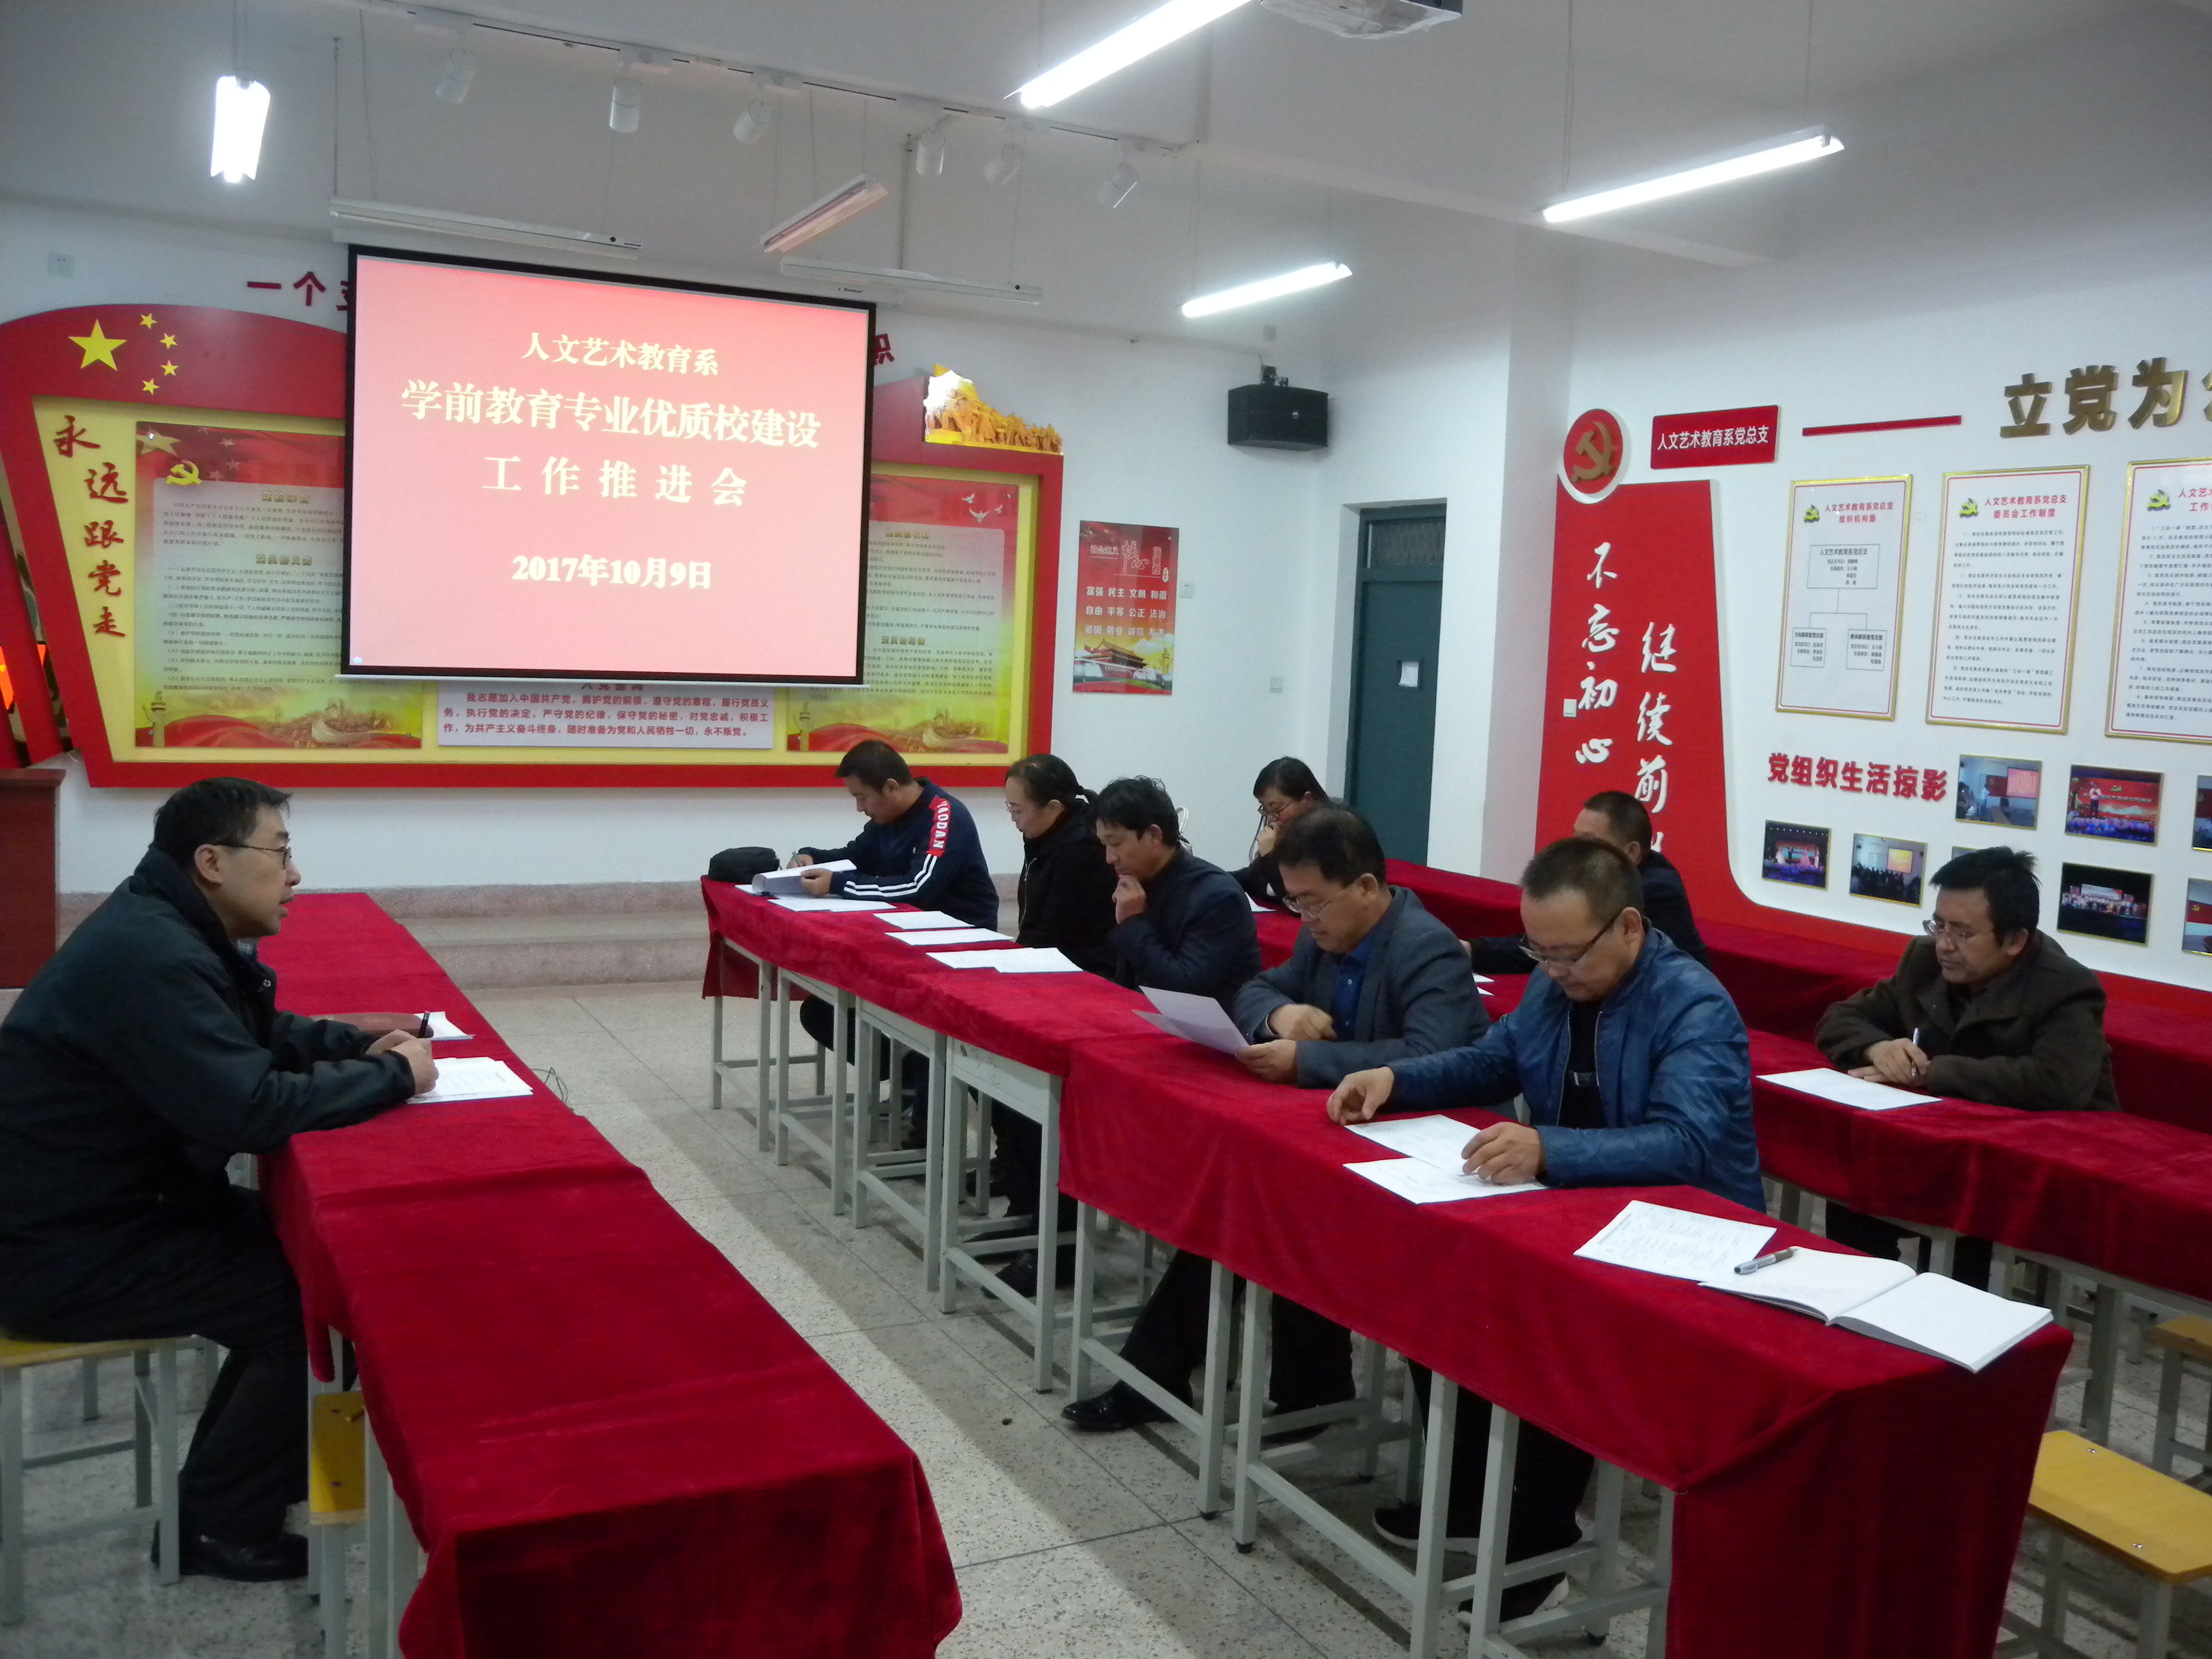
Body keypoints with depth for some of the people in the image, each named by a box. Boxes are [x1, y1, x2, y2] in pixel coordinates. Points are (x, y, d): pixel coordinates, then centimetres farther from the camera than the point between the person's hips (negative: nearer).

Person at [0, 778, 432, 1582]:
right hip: (68, 1251, -10)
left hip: (115, 1203, 10)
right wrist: (394, 1075, -21)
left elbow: (259, 1036, 18)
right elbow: (249, 1109, -34)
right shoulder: (152, 958, -28)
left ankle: (241, 1464, 23)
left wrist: (358, 1039, 1)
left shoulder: (169, 930, 5)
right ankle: (219, 1521, 9)